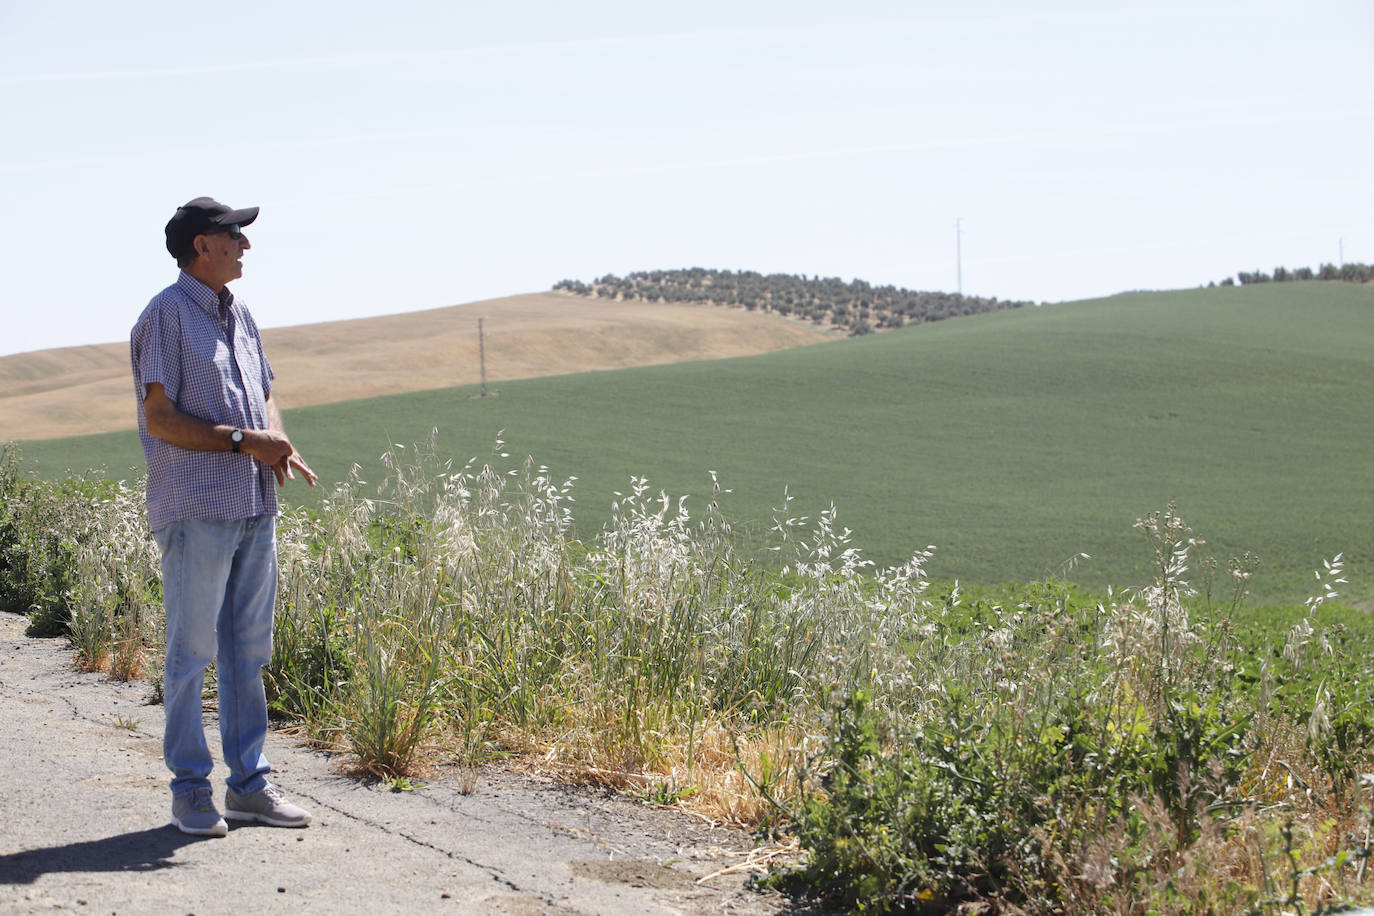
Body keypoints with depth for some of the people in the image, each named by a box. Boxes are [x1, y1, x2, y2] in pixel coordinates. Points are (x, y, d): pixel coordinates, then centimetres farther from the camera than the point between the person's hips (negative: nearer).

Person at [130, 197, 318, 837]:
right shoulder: (166, 316, -6)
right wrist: (243, 441, -17)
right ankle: (190, 789, 6)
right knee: (192, 650, -2)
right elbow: (159, 419, -12)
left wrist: (281, 447, 1)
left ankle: (249, 782, 16)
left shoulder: (240, 316, 18)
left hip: (255, 507, 7)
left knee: (250, 649, 9)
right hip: (195, 508, -7)